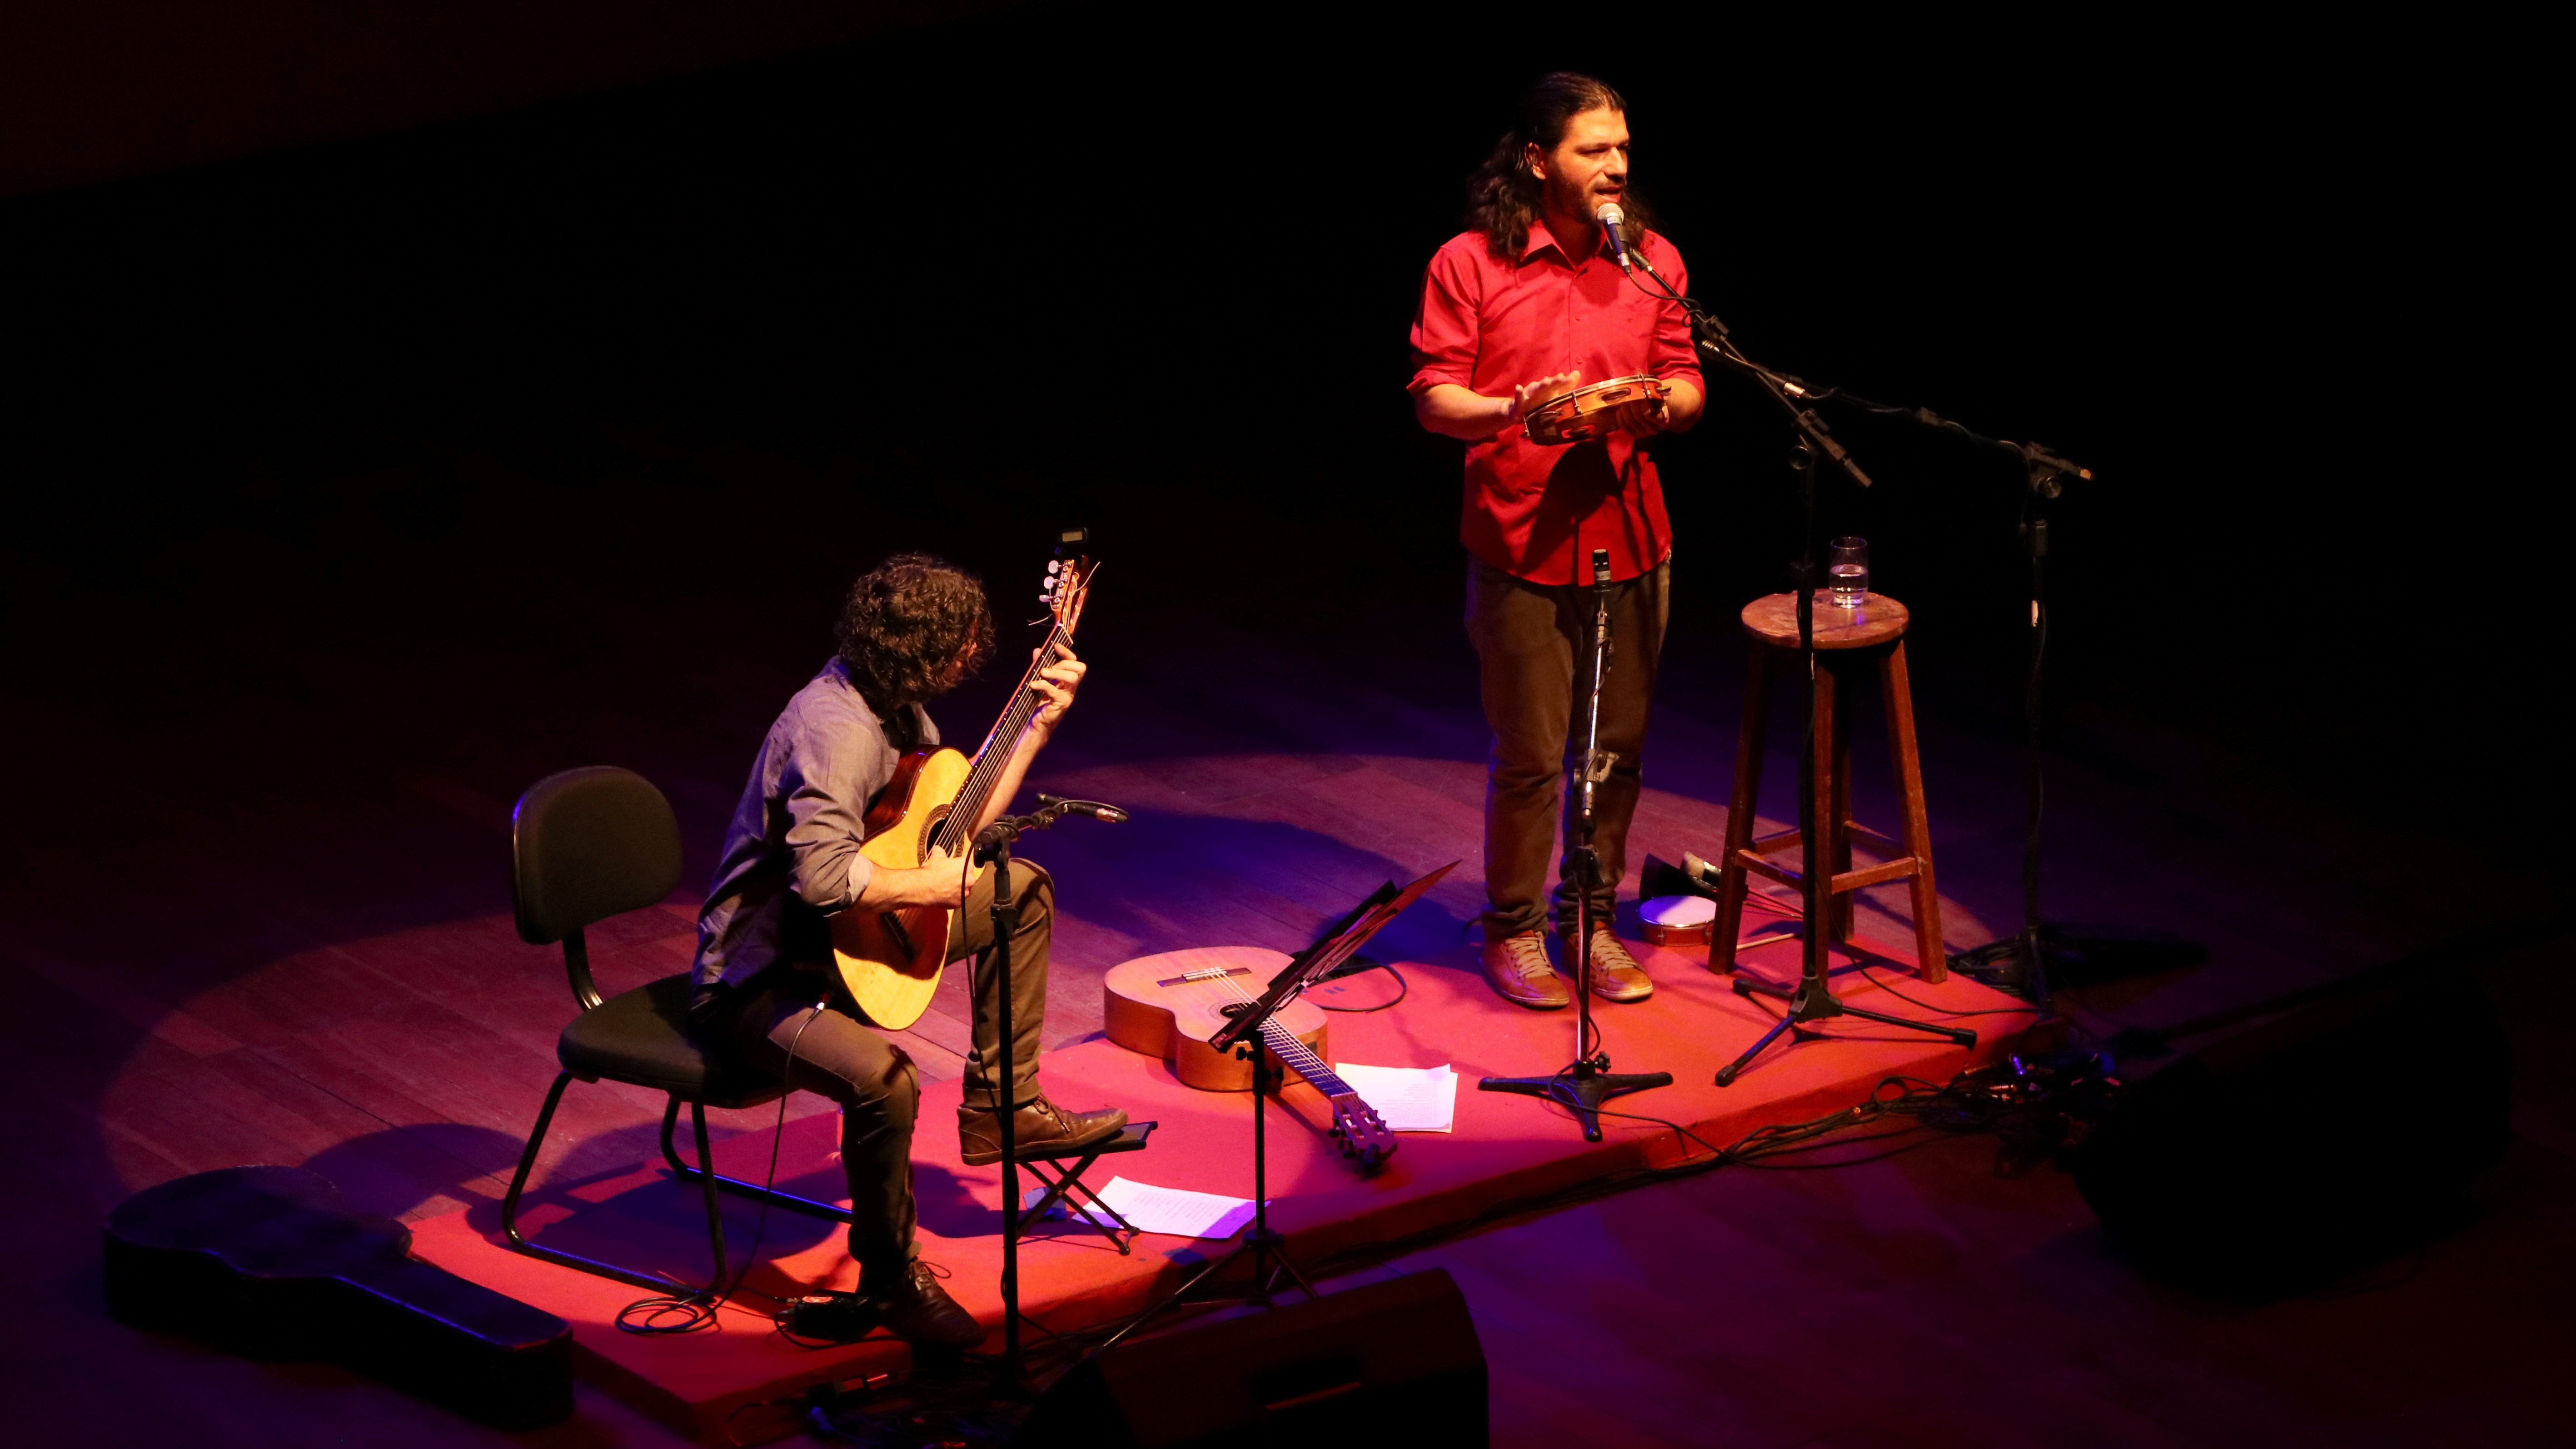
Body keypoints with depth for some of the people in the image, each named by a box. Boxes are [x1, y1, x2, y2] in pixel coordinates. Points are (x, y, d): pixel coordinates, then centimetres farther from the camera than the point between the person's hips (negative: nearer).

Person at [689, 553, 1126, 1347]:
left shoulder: (896, 707, 3)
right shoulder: (838, 731, -29)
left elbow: (959, 825, 15)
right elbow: (821, 874, -42)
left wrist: (1040, 725, 9)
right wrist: (934, 886, -28)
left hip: (842, 941, 11)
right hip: (764, 976, -11)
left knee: (1024, 889, 15)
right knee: (883, 1080, -36)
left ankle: (1000, 1105, 19)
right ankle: (890, 1277, -14)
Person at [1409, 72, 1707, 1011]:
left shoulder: (1653, 260, 7)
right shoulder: (1470, 264, -5)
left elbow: (1687, 381, 10)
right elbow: (1433, 397, -6)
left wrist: (1662, 408, -13)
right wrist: (1512, 412, -25)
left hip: (1630, 537, 4)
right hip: (1522, 542, -4)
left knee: (1619, 747, 9)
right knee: (1530, 756, 0)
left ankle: (1591, 916, 25)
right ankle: (1514, 929, 17)